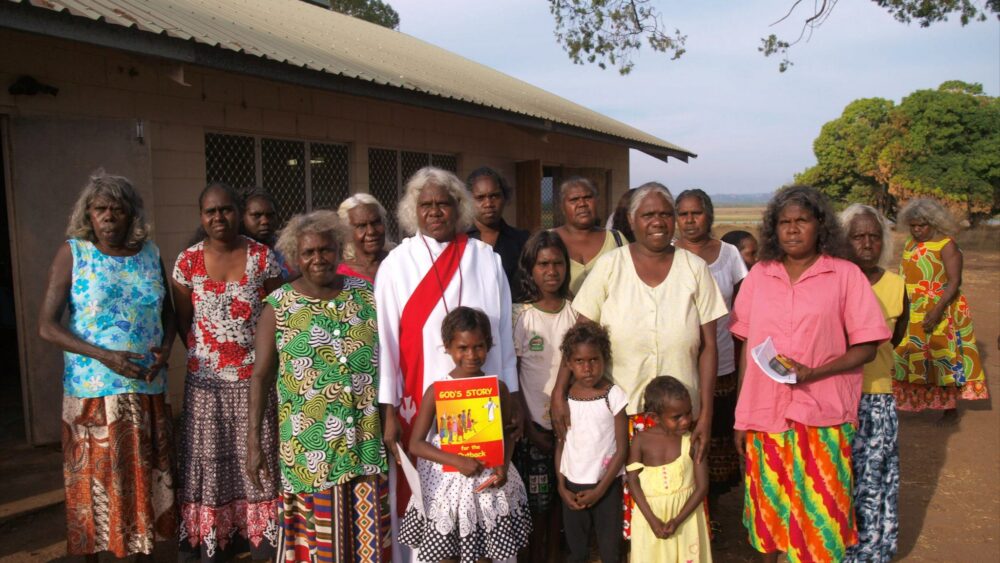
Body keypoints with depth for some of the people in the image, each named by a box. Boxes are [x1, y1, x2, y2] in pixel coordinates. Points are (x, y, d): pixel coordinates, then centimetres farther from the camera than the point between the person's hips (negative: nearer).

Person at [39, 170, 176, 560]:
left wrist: (165, 349, -6)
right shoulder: (72, 253, -5)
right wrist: (105, 356, -19)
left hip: (148, 389, 3)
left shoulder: (151, 254, 4)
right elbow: (47, 326, -8)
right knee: (94, 482, 8)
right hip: (92, 391, -3)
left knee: (147, 477, 11)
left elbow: (167, 312, 14)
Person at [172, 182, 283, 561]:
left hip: (254, 377, -1)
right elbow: (184, 323, 7)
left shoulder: (262, 257, -4)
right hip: (206, 380, 1)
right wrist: (203, 356, 2)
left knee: (256, 454, 6)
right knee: (211, 457, 8)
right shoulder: (187, 262, -1)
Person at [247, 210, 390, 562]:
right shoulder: (278, 306, -2)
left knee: (369, 532, 7)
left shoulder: (366, 295, 3)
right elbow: (261, 376, -1)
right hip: (312, 444, -2)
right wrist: (254, 441, -5)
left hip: (368, 439, 2)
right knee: (317, 533, 6)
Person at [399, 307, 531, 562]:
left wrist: (503, 466, -13)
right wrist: (457, 461, -23)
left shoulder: (498, 388, -4)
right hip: (448, 482, -2)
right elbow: (416, 443, -12)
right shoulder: (437, 391, -12)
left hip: (488, 479, 2)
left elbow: (507, 434, 6)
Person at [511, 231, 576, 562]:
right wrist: (528, 427, -7)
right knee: (536, 503, 3)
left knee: (560, 499, 8)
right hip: (534, 424, -2)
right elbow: (510, 377, -5)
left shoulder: (576, 312, 2)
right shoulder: (520, 316, -6)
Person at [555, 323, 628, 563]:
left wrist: (600, 489, -10)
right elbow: (560, 444, 6)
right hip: (572, 485, 3)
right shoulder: (564, 396, -1)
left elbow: (622, 449, -9)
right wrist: (561, 486, -1)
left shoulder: (614, 395, -11)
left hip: (606, 485, -3)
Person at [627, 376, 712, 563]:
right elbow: (633, 481, -8)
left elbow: (702, 486, -10)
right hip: (649, 514, 1)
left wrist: (678, 520, -16)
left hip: (685, 514, 0)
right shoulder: (641, 441, -9)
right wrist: (652, 519, -15)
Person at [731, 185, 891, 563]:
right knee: (769, 510, 9)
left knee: (819, 514, 1)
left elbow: (865, 347, -1)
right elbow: (747, 348, 10)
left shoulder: (845, 275, -1)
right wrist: (740, 417, 8)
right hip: (764, 415, 2)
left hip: (821, 418, -2)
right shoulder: (759, 276, 7)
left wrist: (813, 372, -17)